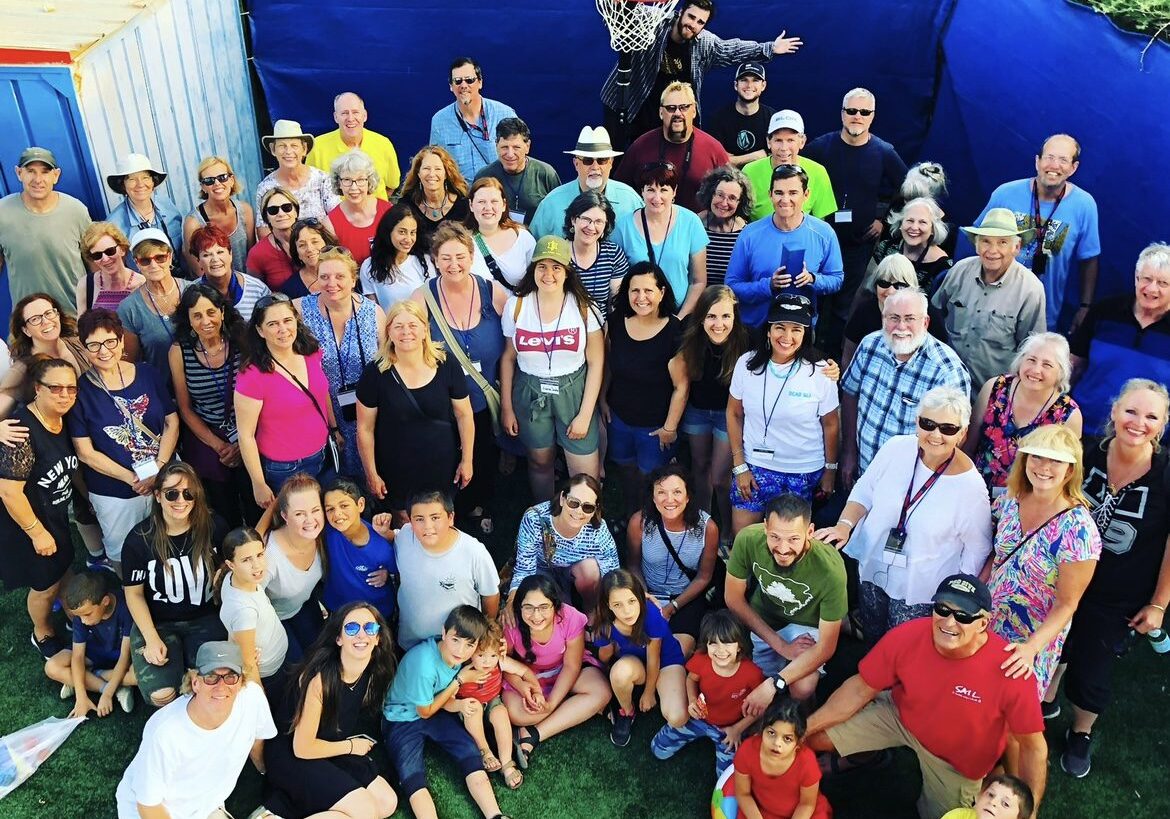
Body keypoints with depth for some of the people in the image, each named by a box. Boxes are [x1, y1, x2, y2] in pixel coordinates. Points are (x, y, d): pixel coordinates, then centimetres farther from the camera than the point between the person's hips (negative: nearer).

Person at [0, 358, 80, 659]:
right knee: (45, 586, 13)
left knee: (64, 572, 23)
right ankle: (43, 635, 39)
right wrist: (37, 532, -21)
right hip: (28, 523, -6)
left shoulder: (65, 420, -6)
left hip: (58, 516, 7)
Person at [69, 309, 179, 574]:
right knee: (123, 556, 15)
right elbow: (85, 452, -9)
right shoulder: (80, 390, -10)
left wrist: (158, 468, -15)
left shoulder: (147, 374, -3)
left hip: (164, 480, 2)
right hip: (114, 493, -2)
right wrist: (133, 479, -16)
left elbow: (172, 423, -1)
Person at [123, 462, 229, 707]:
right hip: (157, 622, 0)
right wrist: (152, 639, -11)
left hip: (205, 618, 1)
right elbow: (134, 593, -2)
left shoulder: (214, 527, -10)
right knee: (161, 695, -22)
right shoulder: (140, 538, -11)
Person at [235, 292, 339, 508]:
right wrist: (259, 485, -13)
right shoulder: (252, 377, -23)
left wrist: (335, 429, 20)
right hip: (285, 471, -5)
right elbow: (245, 436, -17)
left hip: (325, 457, 5)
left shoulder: (311, 353, -7)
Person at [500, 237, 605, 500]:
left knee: (587, 475, -1)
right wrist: (506, 407, 4)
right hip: (530, 394, 1)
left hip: (574, 392, -1)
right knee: (540, 463, 16)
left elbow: (596, 363, -5)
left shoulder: (583, 308, -8)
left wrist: (585, 414, -7)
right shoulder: (515, 306, -4)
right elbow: (508, 358, 4)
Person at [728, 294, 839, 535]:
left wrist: (830, 470, 6)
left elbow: (831, 425, -1)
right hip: (754, 466, 1)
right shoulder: (747, 363, -8)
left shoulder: (820, 374, -13)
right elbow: (734, 414, 0)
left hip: (804, 473, -1)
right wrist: (739, 466, -1)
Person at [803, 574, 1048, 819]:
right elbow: (860, 689, -14)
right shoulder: (907, 636, -28)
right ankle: (868, 755, 27)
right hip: (900, 715, 2)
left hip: (957, 758, -1)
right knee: (814, 737, -7)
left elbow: (1033, 747, -20)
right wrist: (805, 726, -15)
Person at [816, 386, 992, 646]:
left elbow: (977, 549, -10)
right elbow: (865, 490, 1)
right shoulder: (896, 448, -14)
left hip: (920, 591, -4)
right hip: (873, 569, 4)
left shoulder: (971, 486, -23)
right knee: (871, 643, 25)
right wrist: (845, 524, -14)